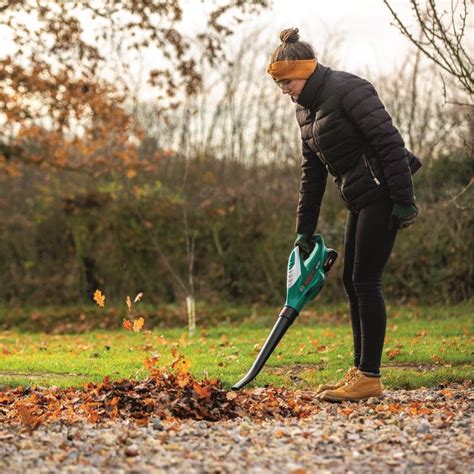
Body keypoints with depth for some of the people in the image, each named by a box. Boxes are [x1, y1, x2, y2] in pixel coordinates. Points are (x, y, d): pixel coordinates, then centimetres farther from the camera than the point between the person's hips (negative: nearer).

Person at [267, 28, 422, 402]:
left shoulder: (347, 90, -15)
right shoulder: (307, 109, 13)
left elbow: (389, 142, -19)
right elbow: (313, 171, 18)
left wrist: (404, 200, -21)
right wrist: (305, 229, 16)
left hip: (382, 193, -10)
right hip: (361, 200, 10)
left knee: (366, 281, -8)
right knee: (352, 281, 11)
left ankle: (370, 378, -3)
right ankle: (360, 371, 19)